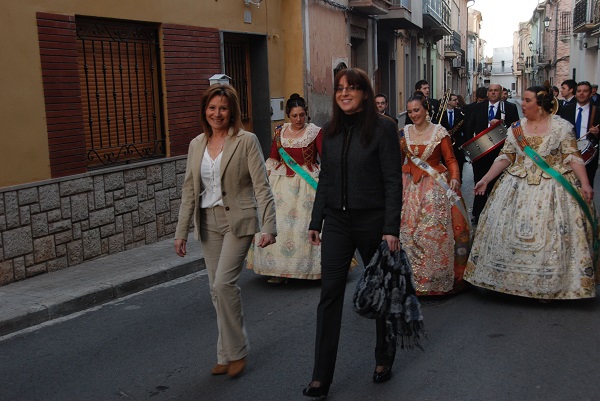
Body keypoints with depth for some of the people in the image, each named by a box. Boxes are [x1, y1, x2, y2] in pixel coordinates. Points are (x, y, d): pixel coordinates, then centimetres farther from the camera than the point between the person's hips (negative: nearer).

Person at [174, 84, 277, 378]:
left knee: (223, 283, -15)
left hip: (238, 221, -5)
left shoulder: (246, 141, -7)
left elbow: (262, 187, -11)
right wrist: (181, 231, 7)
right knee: (217, 290, 9)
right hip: (208, 222, 6)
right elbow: (189, 190, 10)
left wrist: (268, 227, -19)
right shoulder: (196, 145, 8)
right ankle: (227, 353, 23)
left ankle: (235, 351, 4)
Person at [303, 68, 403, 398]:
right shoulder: (329, 132, 7)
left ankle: (384, 358, 36)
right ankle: (321, 378, 6)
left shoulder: (383, 128, -8)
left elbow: (393, 181, -10)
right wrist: (316, 222, 10)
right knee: (329, 294, 0)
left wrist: (391, 228, -15)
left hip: (372, 221, -4)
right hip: (336, 222, 4)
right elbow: (324, 180, 12)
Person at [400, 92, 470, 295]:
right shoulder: (405, 132, 10)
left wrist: (454, 177, -15)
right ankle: (413, 277, 11)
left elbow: (451, 160, -1)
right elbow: (398, 160, 19)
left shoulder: (439, 132, 0)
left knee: (434, 231, -9)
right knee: (407, 230, -2)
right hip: (410, 186, 3)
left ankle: (437, 278, 3)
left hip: (435, 186, -3)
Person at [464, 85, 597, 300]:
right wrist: (485, 179, 4)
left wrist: (585, 184, -14)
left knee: (551, 236, -3)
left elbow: (572, 158, -5)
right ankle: (513, 279, 15)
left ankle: (549, 286, 10)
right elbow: (505, 157, 10)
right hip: (518, 189, 4)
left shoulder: (561, 127, -3)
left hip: (552, 189, -3)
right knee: (510, 233, 2)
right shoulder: (516, 129, 7)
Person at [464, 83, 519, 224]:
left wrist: (501, 123, -19)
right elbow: (469, 128, 8)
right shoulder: (477, 107, 9)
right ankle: (477, 214, 13)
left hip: (499, 151, -2)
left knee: (495, 184, 4)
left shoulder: (510, 108, 3)